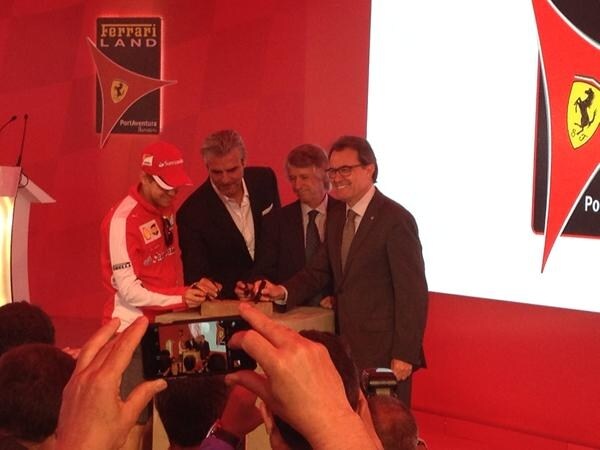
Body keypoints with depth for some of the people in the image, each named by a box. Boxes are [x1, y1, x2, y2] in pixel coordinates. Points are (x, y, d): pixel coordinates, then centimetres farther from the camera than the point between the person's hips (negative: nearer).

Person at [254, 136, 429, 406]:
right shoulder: (336, 218, 12)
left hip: (383, 353, -7)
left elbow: (412, 292, -15)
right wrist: (284, 292, -8)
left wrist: (405, 355, -17)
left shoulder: (395, 219, -13)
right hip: (346, 347, 7)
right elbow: (320, 270, 12)